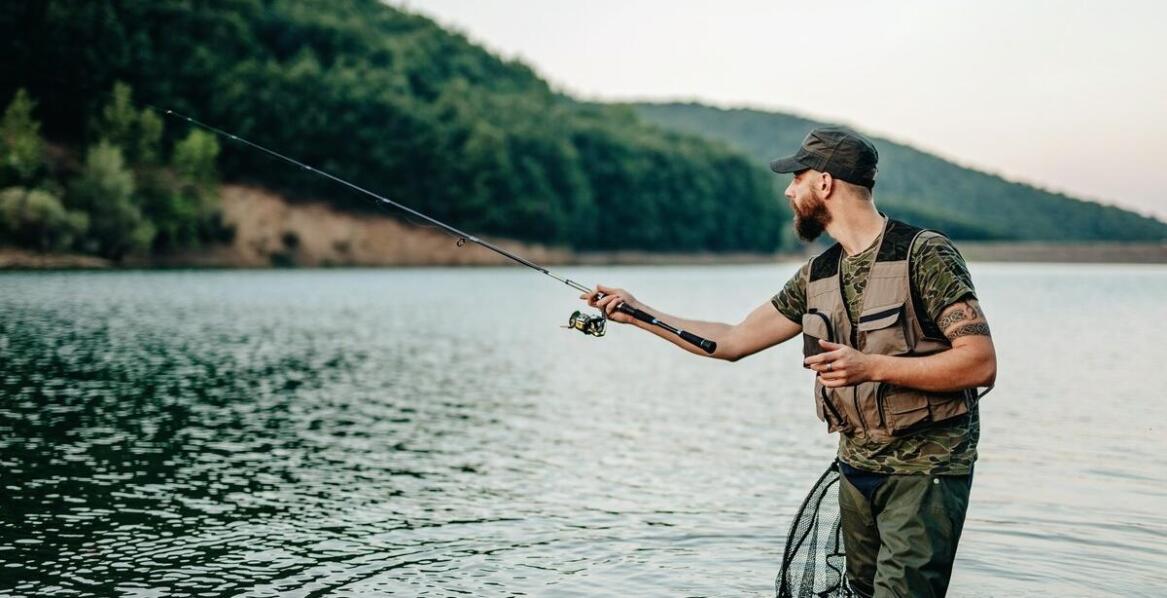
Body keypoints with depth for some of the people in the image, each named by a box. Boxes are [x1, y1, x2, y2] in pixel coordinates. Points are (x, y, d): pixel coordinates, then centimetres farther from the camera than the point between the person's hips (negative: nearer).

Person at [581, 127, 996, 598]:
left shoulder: (924, 254, -11)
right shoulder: (817, 276, 9)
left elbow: (981, 363, -17)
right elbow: (733, 341, 14)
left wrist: (872, 366, -23)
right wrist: (637, 313, 12)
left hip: (923, 471, -7)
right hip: (857, 470, 7)